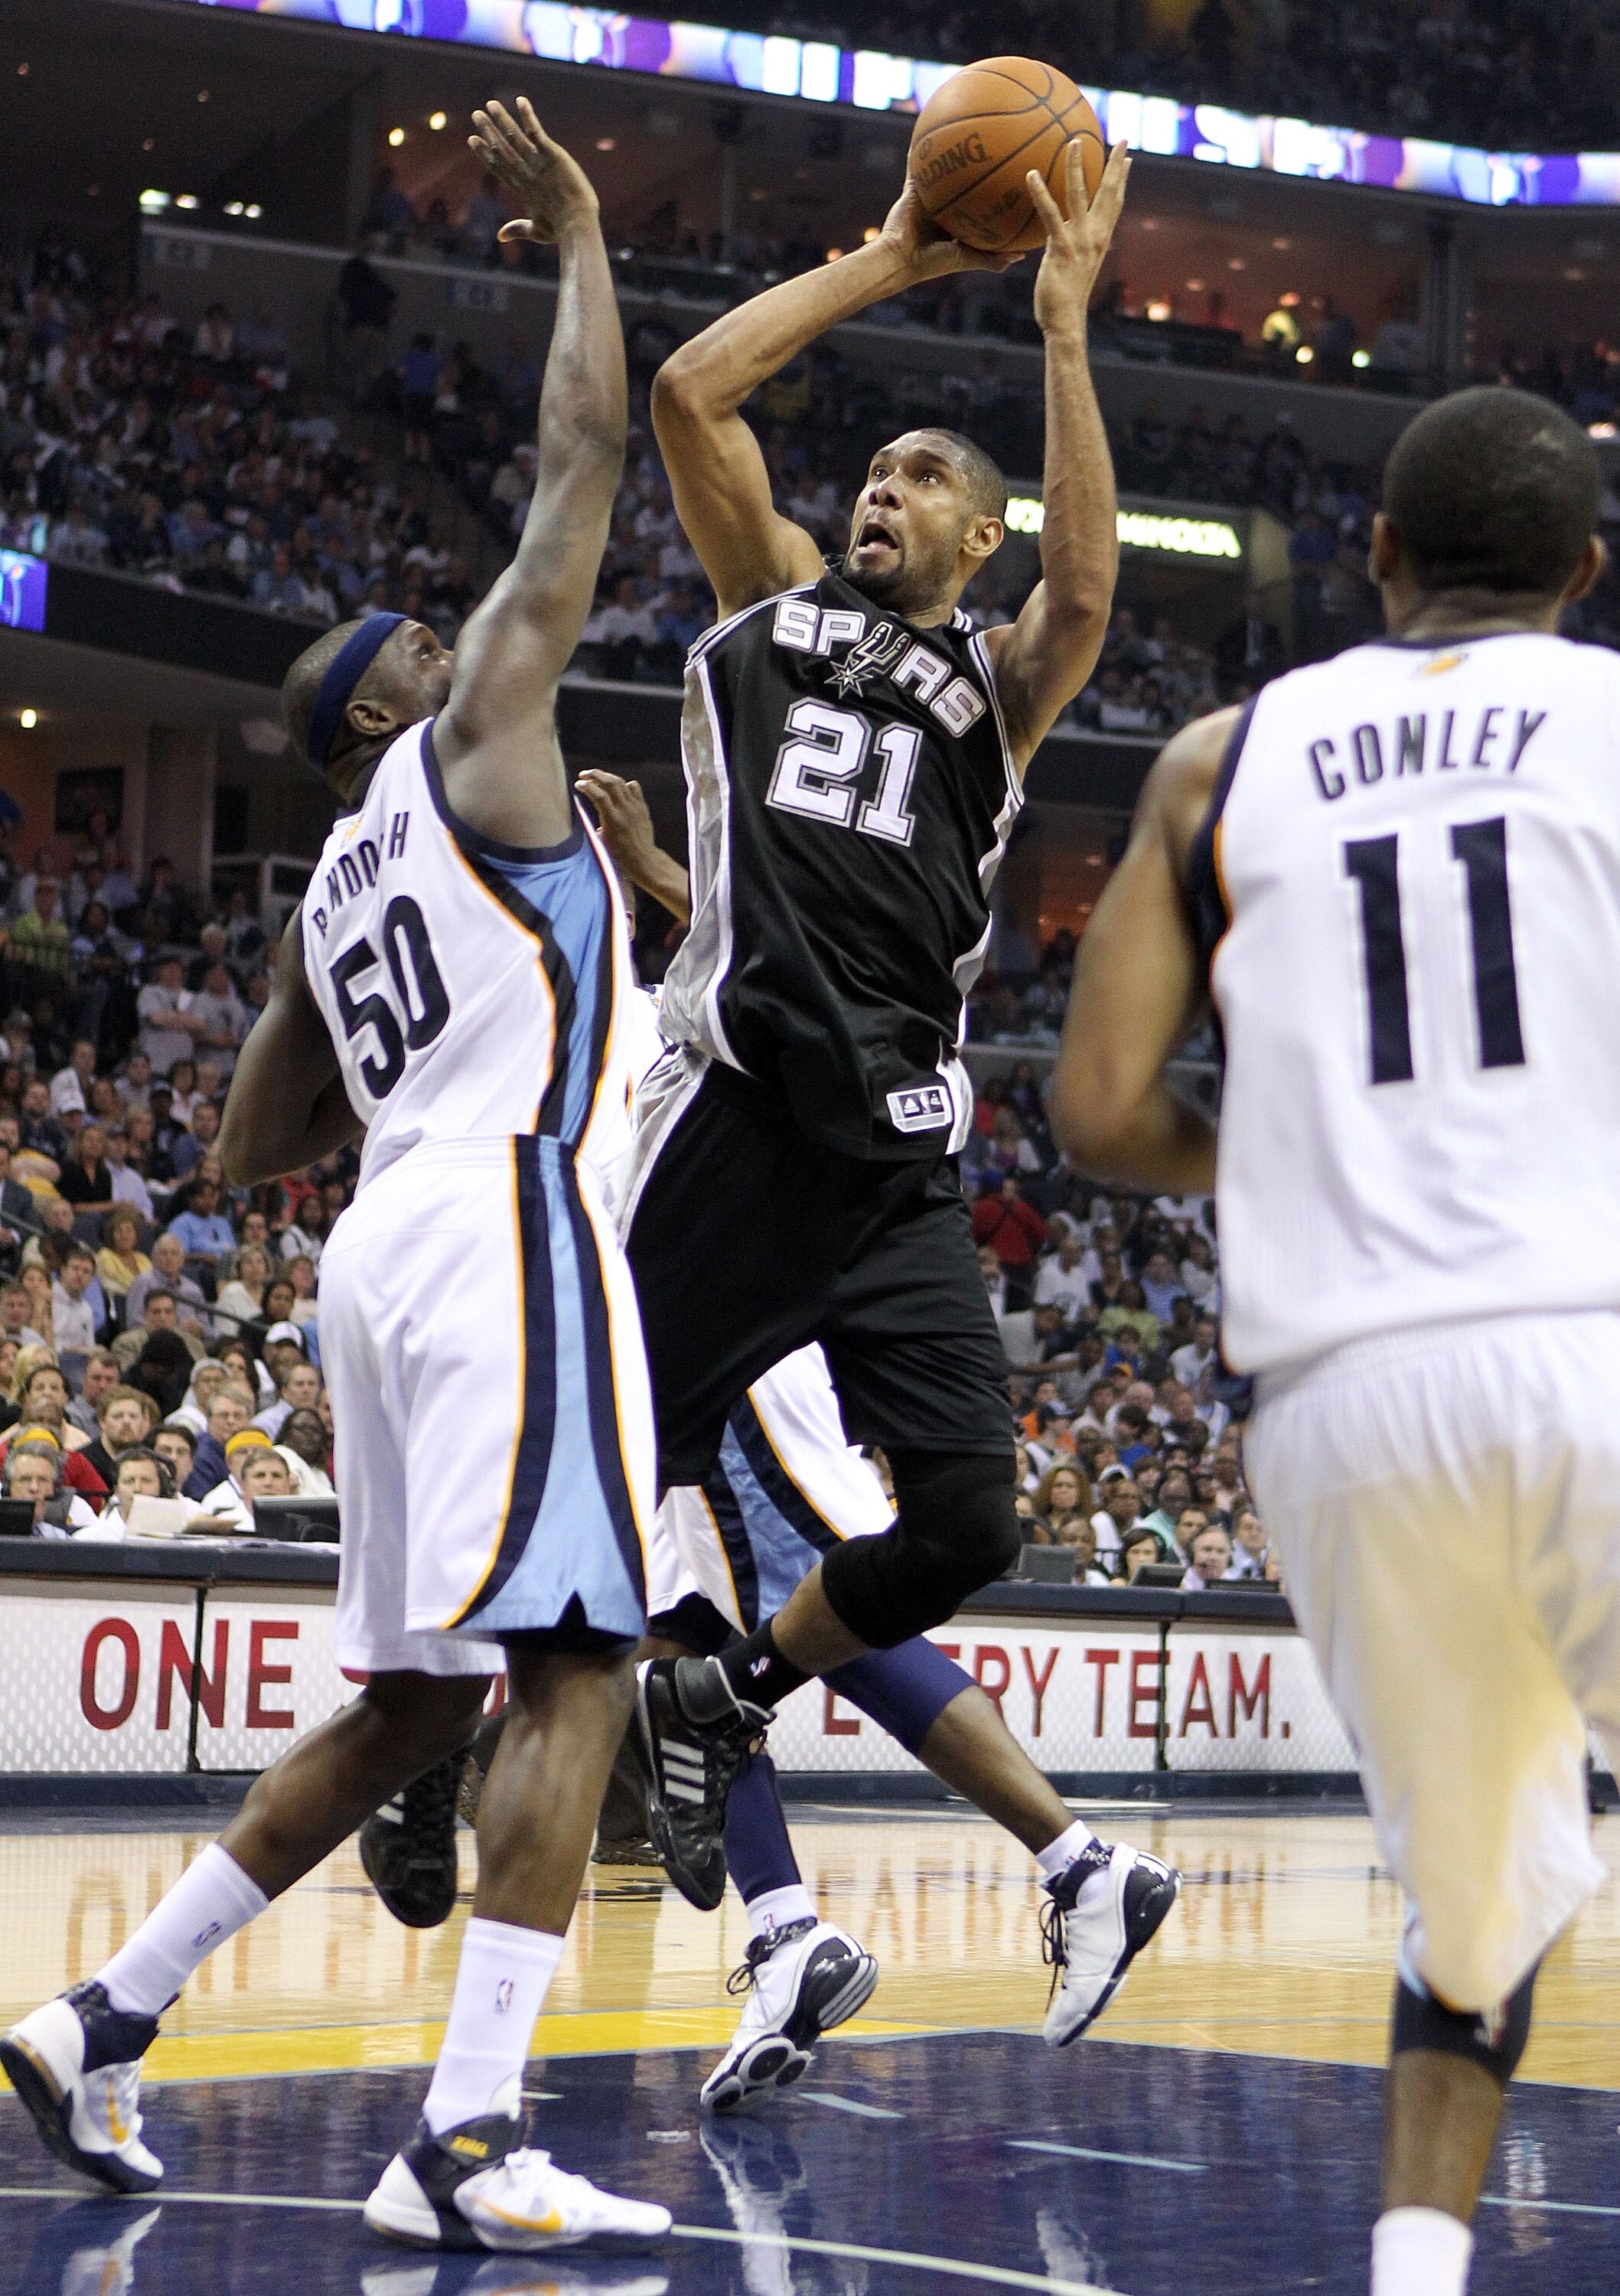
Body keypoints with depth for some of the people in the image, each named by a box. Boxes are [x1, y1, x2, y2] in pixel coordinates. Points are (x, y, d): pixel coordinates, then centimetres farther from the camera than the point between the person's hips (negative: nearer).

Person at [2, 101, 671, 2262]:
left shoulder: (334, 899, 25)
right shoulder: (478, 741, 4)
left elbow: (250, 1146, 29)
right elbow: (585, 454, 3)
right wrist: (578, 236, 12)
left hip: (397, 1240, 9)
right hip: (506, 1214, -9)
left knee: (416, 1702, 15)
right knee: (574, 1667, -15)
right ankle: (466, 2142, -24)